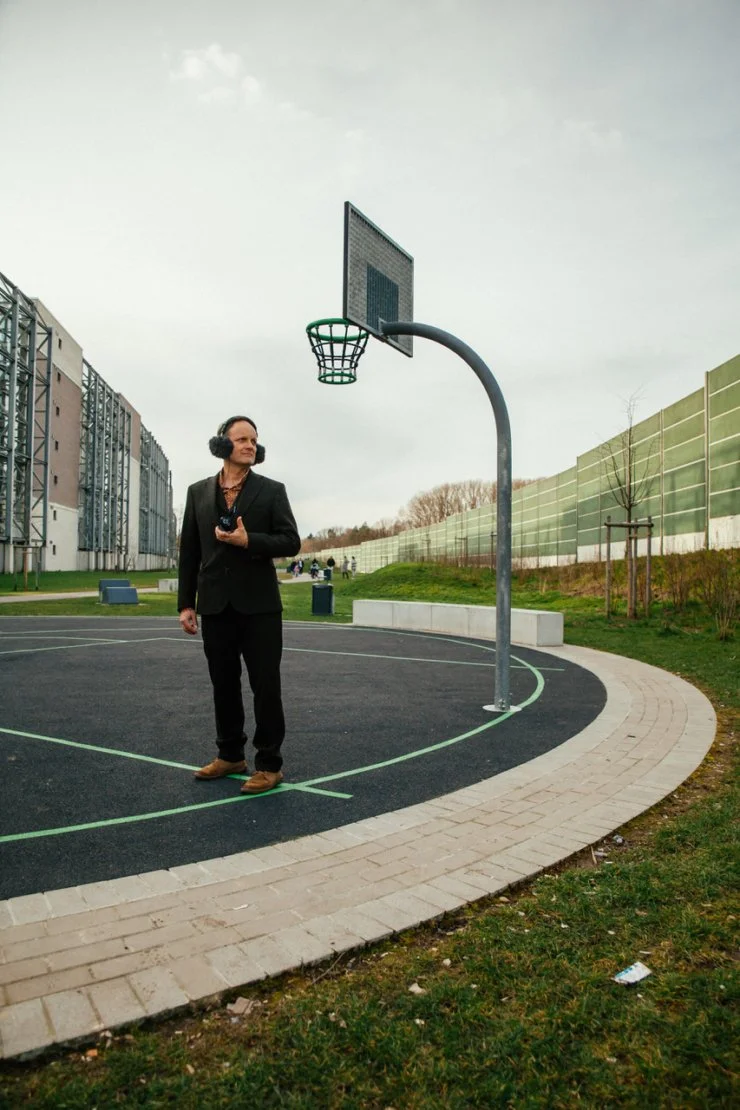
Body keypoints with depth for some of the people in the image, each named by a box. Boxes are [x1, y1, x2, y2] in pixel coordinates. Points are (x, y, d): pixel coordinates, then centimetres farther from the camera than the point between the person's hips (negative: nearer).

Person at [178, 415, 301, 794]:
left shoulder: (272, 490, 1)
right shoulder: (198, 492, 9)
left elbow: (291, 542, -5)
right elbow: (189, 551, 8)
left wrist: (248, 541, -18)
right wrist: (185, 603, 4)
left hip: (258, 606, -3)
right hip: (216, 606, 3)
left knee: (265, 686, 1)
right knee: (224, 685, 13)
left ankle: (269, 764, 12)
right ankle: (230, 755, 28)